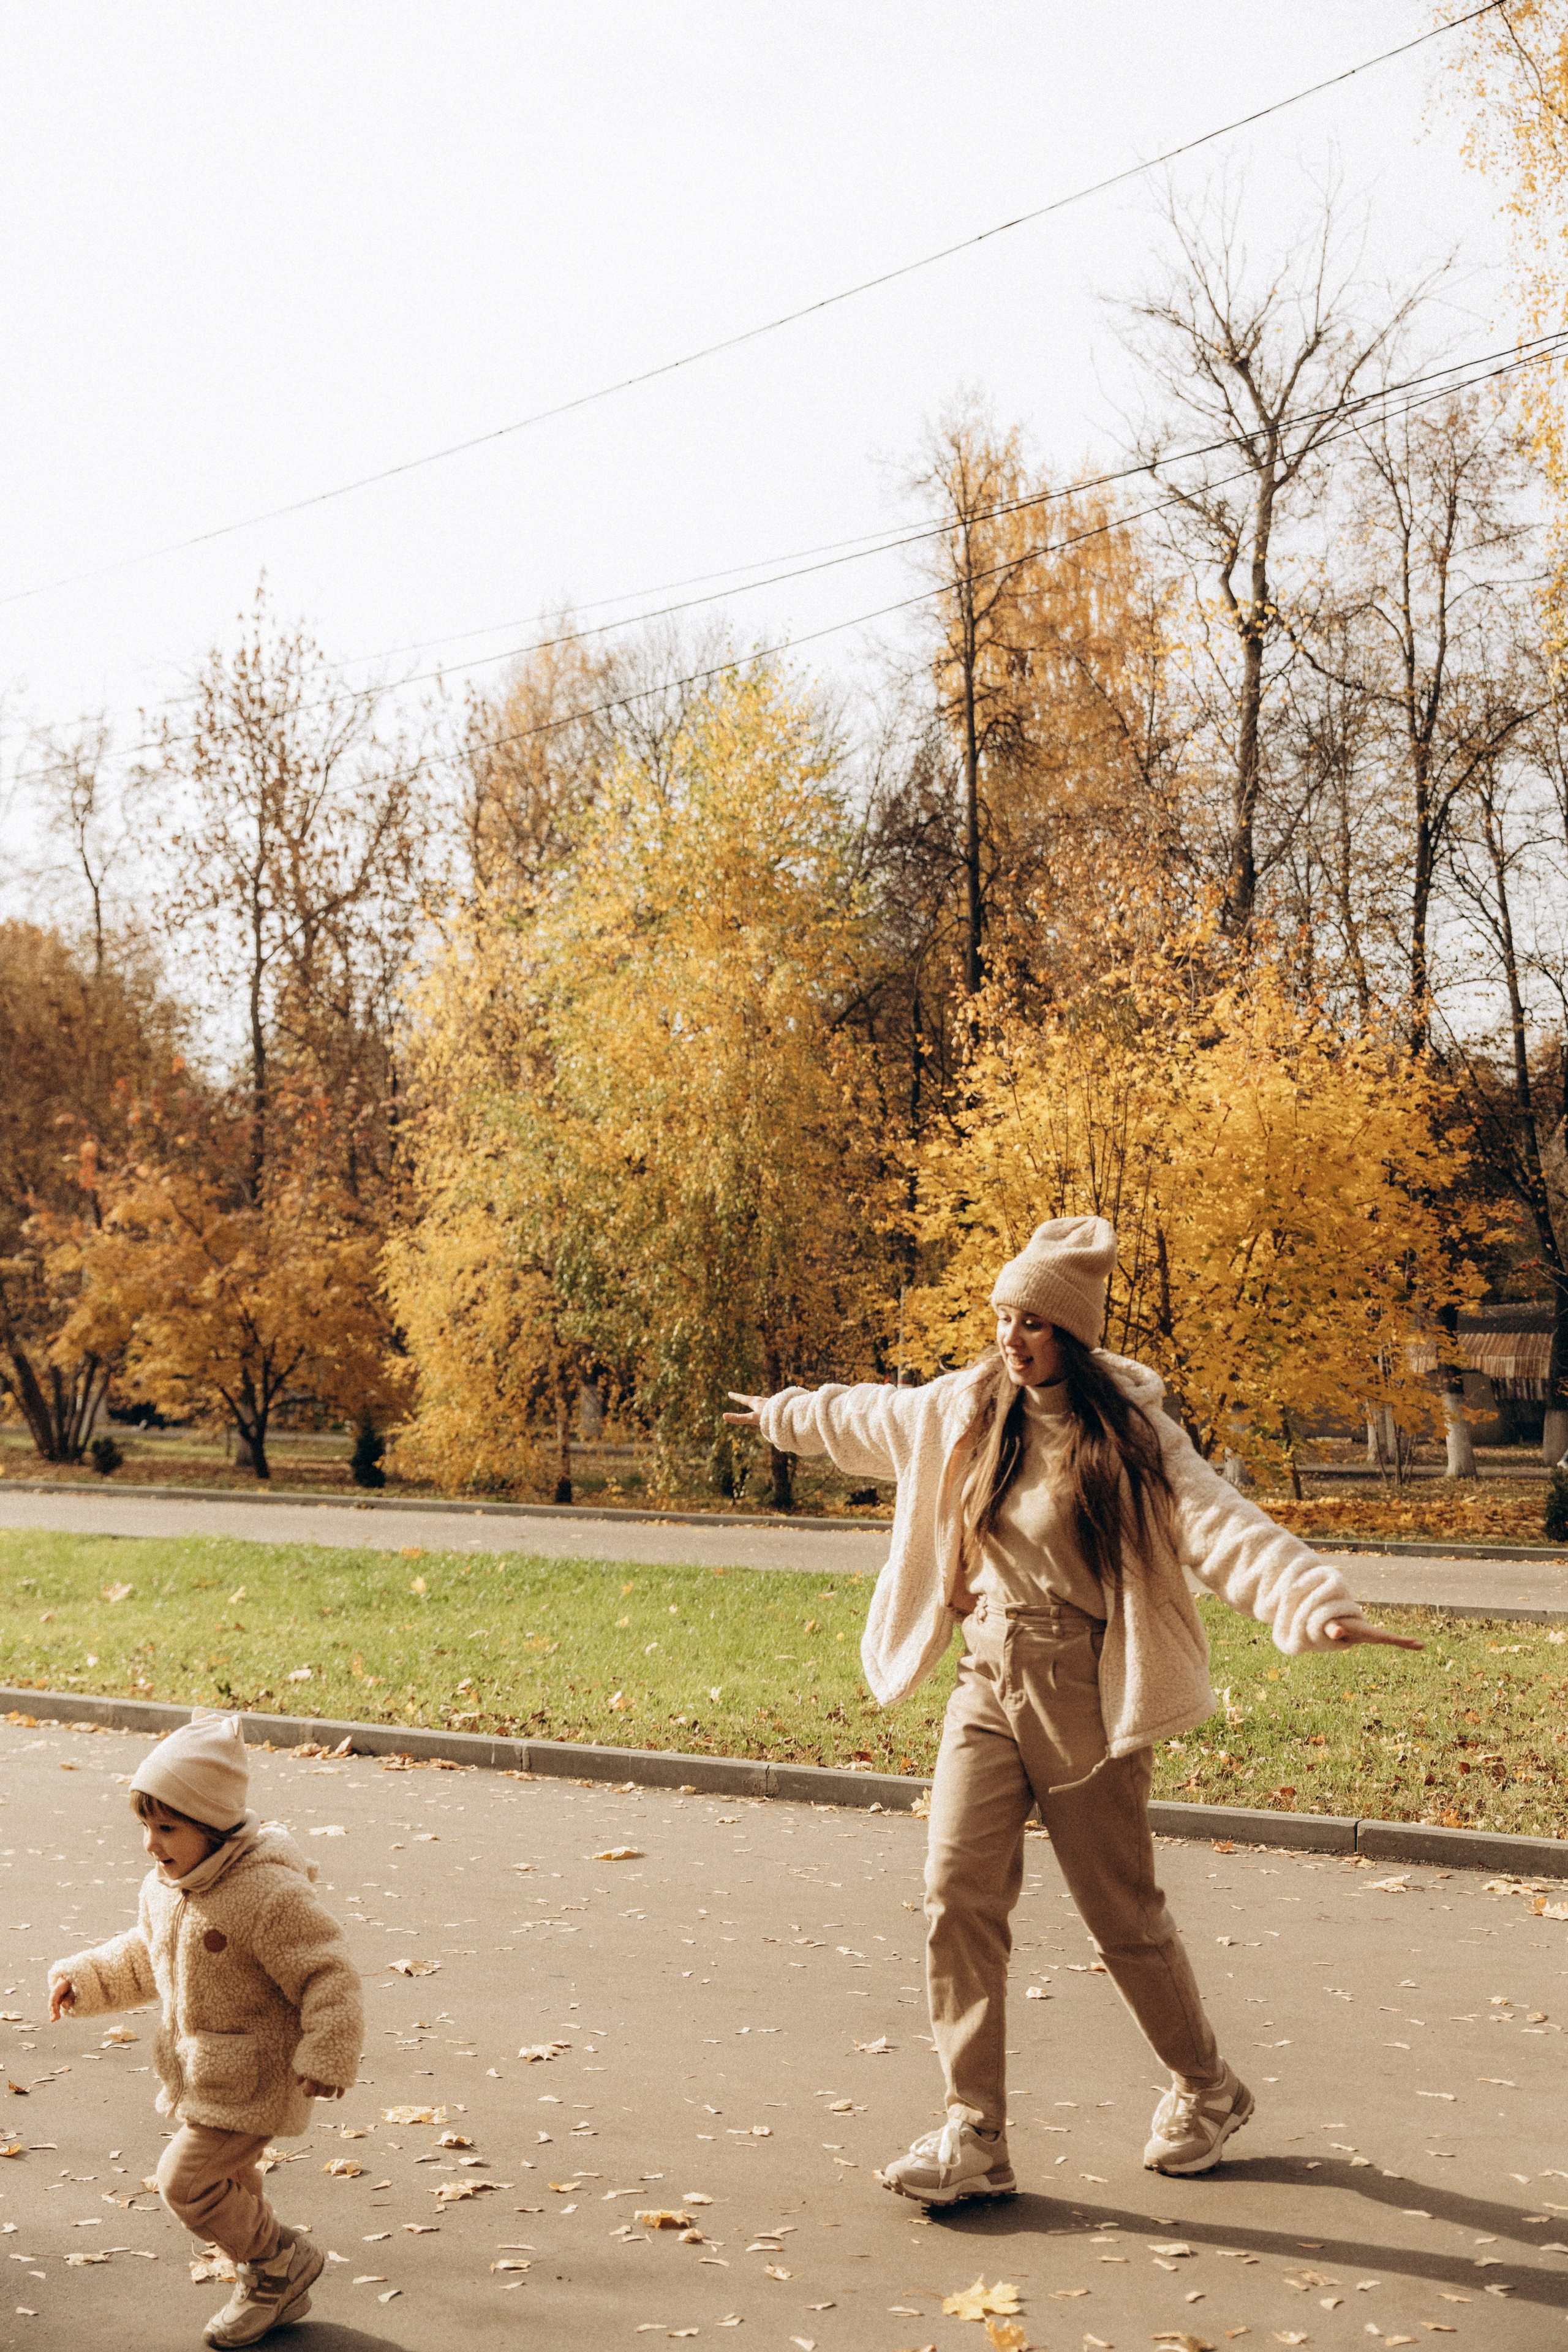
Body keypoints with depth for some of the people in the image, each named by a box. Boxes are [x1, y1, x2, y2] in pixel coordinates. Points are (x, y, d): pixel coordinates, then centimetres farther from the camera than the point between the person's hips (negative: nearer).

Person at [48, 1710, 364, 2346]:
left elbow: (328, 1973, -25)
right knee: (225, 2183, 18)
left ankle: (279, 2260, 14)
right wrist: (84, 1978, 7)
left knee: (186, 2180, -7)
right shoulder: (164, 1887, 0)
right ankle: (275, 2290, 37)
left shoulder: (266, 1893, -27)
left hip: (253, 2076, -9)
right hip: (203, 2070, 9)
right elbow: (141, 1957, 19)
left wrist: (327, 2058, -26)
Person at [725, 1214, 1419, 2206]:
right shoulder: (964, 1411, 6)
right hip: (989, 1686, 5)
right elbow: (866, 1420, 26)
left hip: (1088, 1697, -5)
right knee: (959, 1896, -5)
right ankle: (975, 2136, 3)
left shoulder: (1131, 1434, -11)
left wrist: (1318, 1604, -42)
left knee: (1125, 1915, 4)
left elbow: (1223, 1527, -25)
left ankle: (1209, 2090, 30)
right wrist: (781, 1414, 42)